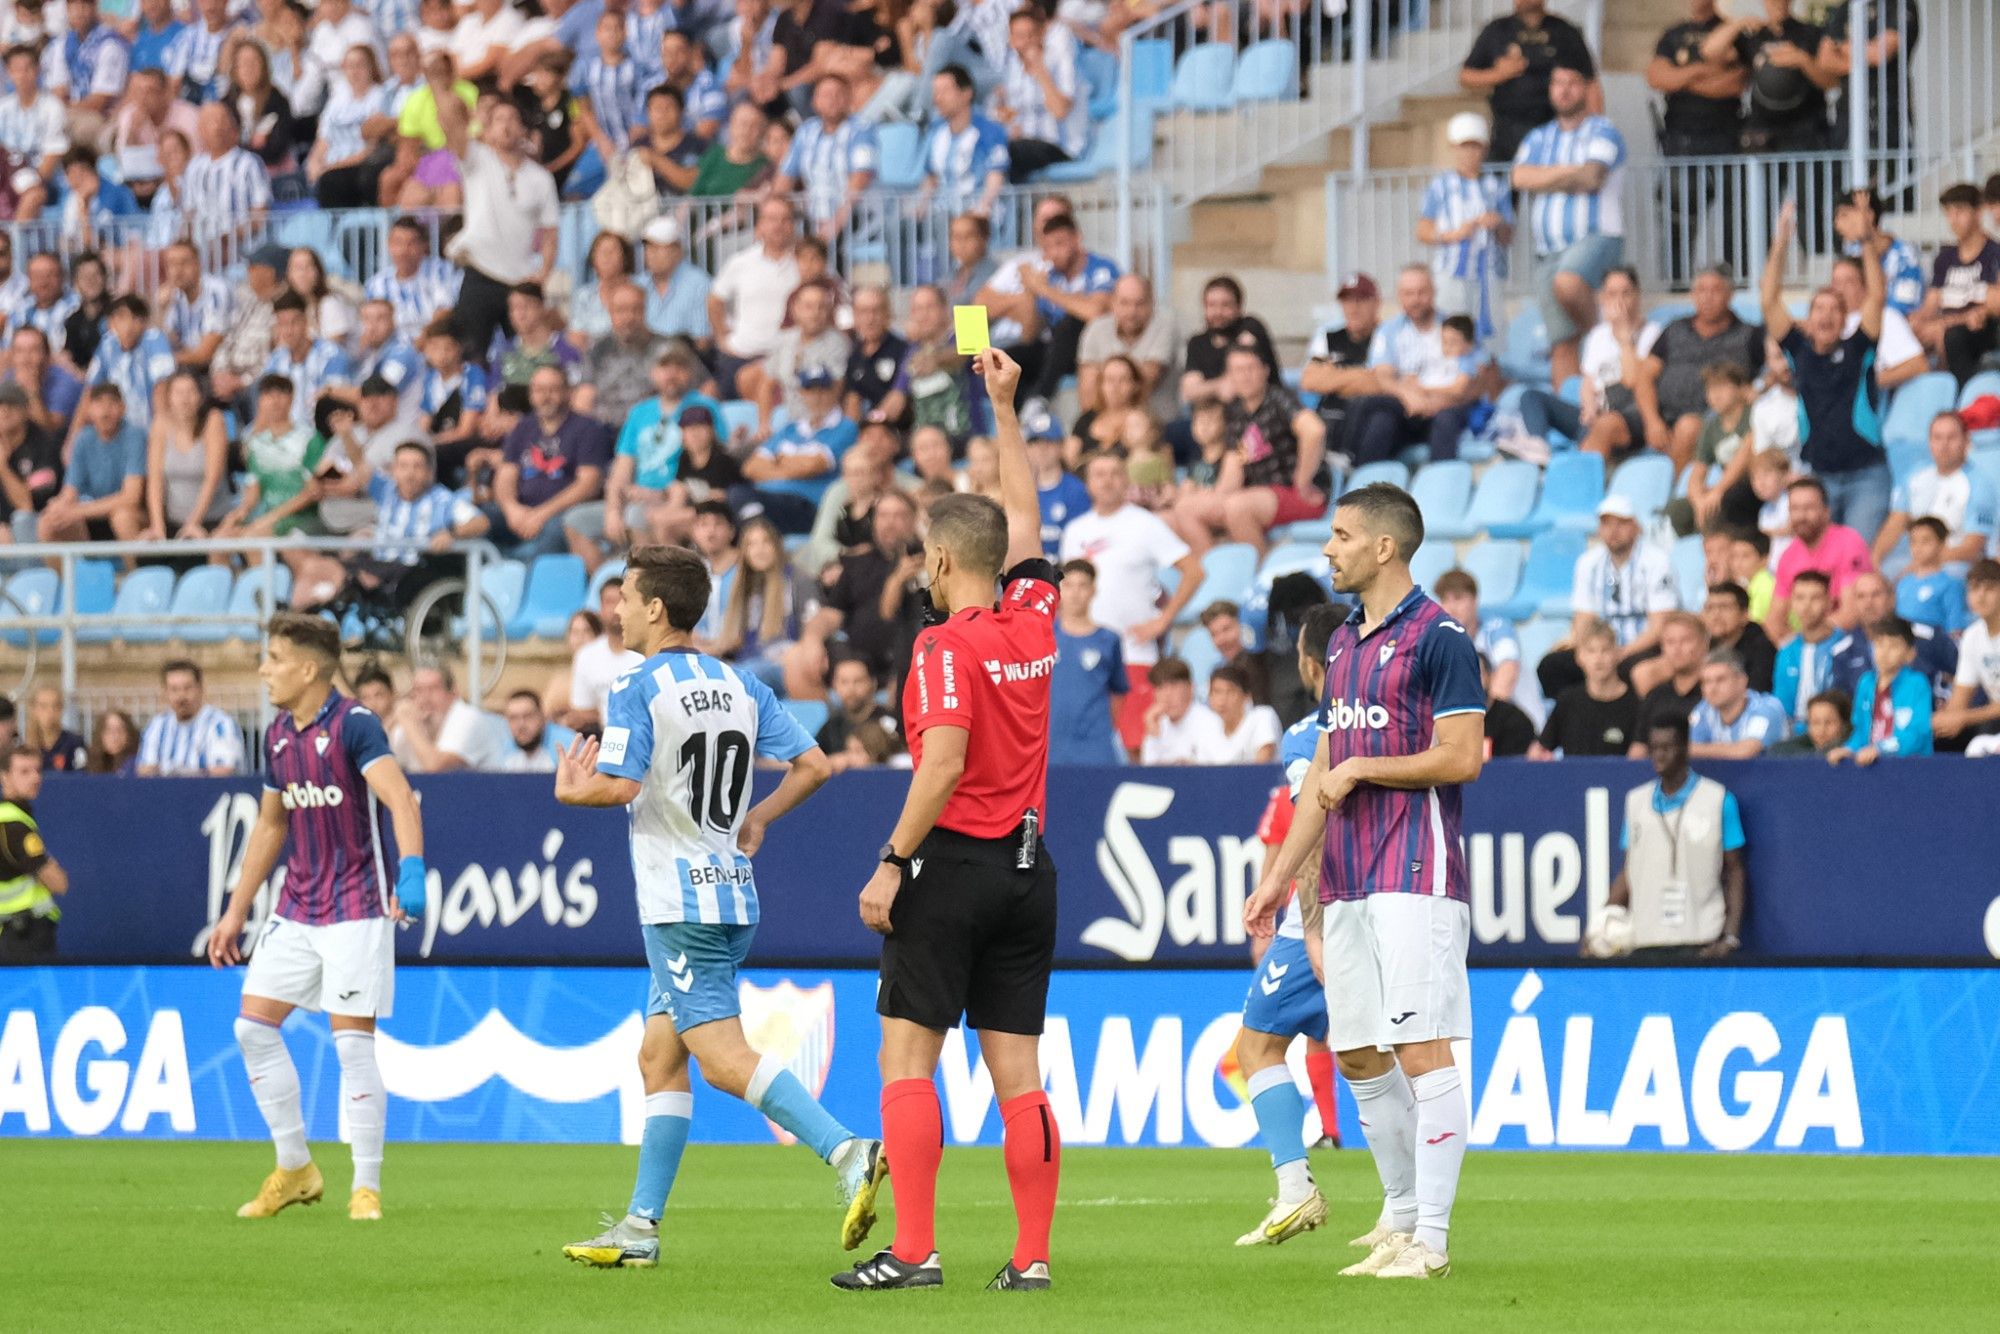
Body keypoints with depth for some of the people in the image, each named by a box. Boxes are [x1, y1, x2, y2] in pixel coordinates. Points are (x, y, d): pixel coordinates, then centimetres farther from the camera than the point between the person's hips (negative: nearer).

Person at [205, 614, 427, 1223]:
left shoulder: (353, 725, -15)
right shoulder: (277, 736, 8)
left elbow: (400, 797, -28)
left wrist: (411, 868, -45)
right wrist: (236, 911, 20)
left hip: (356, 907, -8)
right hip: (296, 909, 8)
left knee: (353, 1040, -9)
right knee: (253, 1026, 2)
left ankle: (367, 1187, 0)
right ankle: (295, 1169, 14)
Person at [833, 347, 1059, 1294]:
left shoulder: (948, 647, -11)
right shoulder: (1033, 621, 7)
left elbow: (945, 763, -21)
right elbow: (1024, 519, 24)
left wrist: (891, 864, -16)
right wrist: (1004, 410, 29)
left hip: (954, 862, -7)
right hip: (1028, 864, 7)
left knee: (907, 1058, -3)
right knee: (1018, 1073, 5)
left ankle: (913, 1250, -9)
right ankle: (1031, 1254, 2)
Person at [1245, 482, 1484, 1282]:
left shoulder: (1438, 638, -8)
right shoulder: (1344, 643, 17)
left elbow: (1462, 757, -15)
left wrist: (1361, 769, -8)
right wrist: (1278, 878, 19)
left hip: (1416, 877, -9)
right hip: (1346, 884, 9)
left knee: (1421, 1049, -11)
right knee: (1358, 1057, 10)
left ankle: (1430, 1239, -12)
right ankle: (1400, 1216, 21)